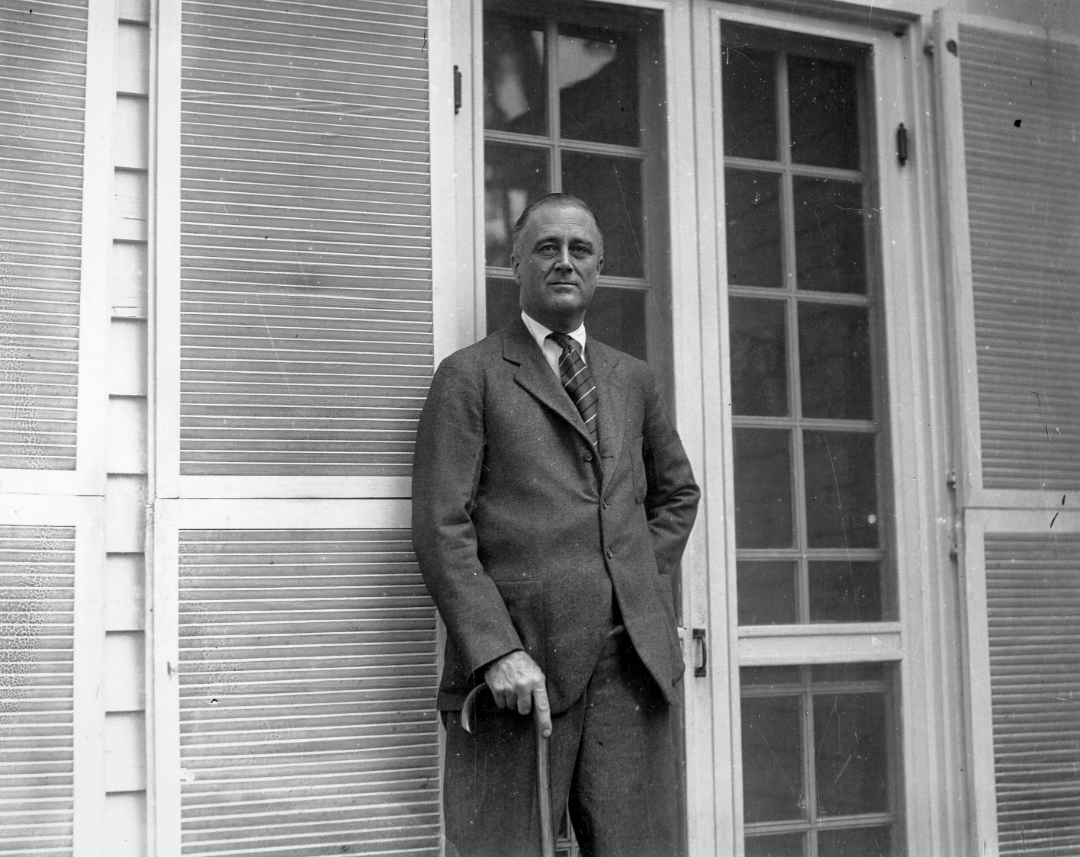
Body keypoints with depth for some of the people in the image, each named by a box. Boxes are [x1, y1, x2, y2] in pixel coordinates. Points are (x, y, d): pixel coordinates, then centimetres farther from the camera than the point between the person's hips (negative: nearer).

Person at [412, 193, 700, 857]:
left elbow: (677, 492, 33)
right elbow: (441, 528, -4)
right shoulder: (471, 376, 4)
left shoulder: (633, 380, 20)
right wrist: (495, 649, -15)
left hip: (632, 657, 4)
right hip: (519, 659, -4)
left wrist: (646, 585, 15)